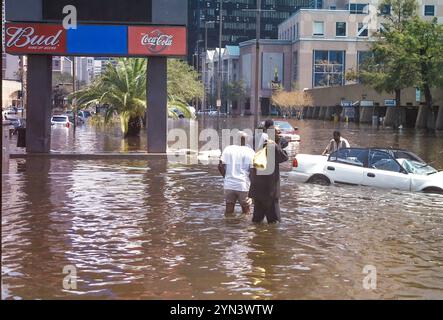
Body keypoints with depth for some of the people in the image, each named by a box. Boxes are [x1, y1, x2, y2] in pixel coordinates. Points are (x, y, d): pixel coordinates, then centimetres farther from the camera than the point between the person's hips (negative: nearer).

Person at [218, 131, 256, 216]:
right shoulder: (250, 152, -4)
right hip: (244, 186, -2)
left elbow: (221, 166, 0)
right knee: (246, 213, 11)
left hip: (229, 185, 3)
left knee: (229, 212, 12)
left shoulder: (228, 149, 3)